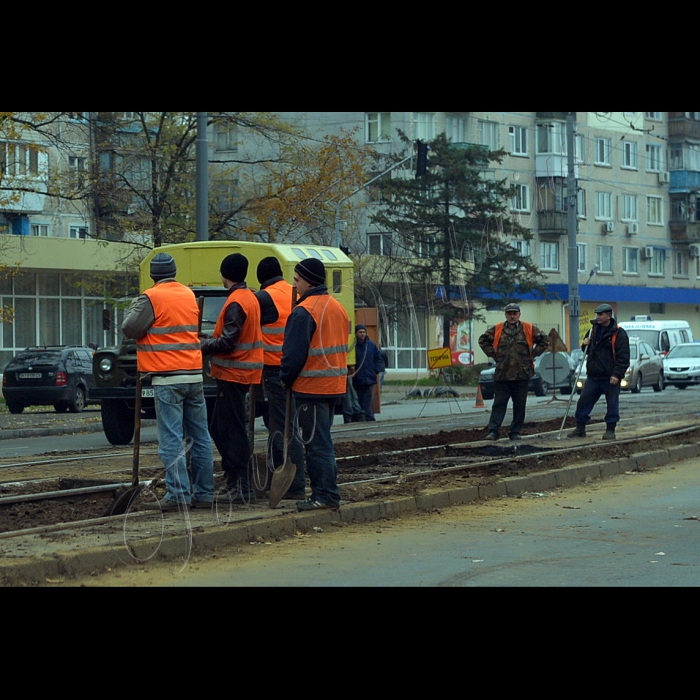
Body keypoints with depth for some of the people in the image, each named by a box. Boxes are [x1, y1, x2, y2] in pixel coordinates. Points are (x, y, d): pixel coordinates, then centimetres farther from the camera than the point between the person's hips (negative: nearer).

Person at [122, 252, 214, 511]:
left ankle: (178, 495, -10)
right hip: (194, 374, 6)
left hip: (167, 377, -6)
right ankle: (203, 493, 11)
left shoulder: (151, 298, -8)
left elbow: (130, 329, -7)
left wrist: (134, 307, 10)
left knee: (171, 440, -6)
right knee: (200, 437, 9)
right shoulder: (189, 295, 13)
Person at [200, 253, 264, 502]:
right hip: (238, 373, 10)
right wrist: (210, 340, 13)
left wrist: (202, 346, -9)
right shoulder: (250, 298, 14)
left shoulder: (236, 302, -16)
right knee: (219, 429, 16)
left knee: (234, 431, -8)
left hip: (233, 374, -10)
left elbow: (227, 343, -21)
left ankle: (243, 488, -8)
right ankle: (233, 480, 20)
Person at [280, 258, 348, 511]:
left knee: (317, 443, -5)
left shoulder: (304, 312, -15)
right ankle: (326, 493, 17)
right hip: (335, 385, 9)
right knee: (322, 441, 15)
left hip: (311, 386, -9)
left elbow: (295, 353, -17)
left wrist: (286, 379, -1)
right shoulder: (337, 308, 14)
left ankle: (326, 495, -5)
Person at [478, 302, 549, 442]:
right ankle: (493, 431, -4)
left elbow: (544, 341, 11)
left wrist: (533, 354, 3)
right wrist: (493, 354, 8)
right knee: (499, 403, -3)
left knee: (520, 405, 4)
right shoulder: (497, 330, 6)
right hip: (502, 374, 0)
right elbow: (483, 341, 18)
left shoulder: (529, 329, 4)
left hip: (522, 374, 0)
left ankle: (515, 432, 12)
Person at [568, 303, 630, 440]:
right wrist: (585, 345, 2)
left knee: (612, 403, 2)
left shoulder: (618, 333, -8)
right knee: (583, 401, 4)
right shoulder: (594, 330, 12)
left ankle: (610, 430, 11)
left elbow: (623, 357, -12)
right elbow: (588, 351, 26)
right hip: (593, 376, 6)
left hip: (610, 377, -6)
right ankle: (580, 428, 13)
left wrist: (617, 374, -19)